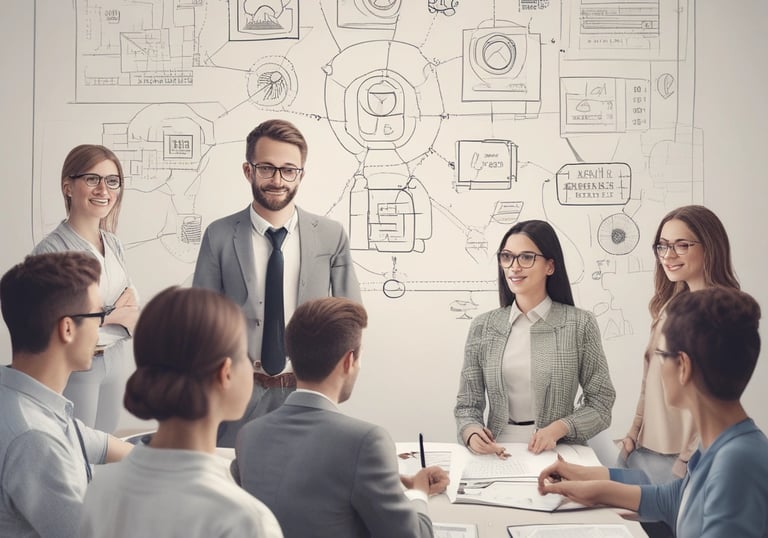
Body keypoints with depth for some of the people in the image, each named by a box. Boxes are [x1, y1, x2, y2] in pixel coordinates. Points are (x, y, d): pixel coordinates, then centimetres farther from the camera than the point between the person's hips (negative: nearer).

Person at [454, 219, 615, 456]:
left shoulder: (580, 324, 1)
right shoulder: (483, 326, 8)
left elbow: (601, 401, 4)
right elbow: (467, 404, 10)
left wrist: (558, 428, -12)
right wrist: (471, 431, -12)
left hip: (558, 452, -3)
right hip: (498, 452, 3)